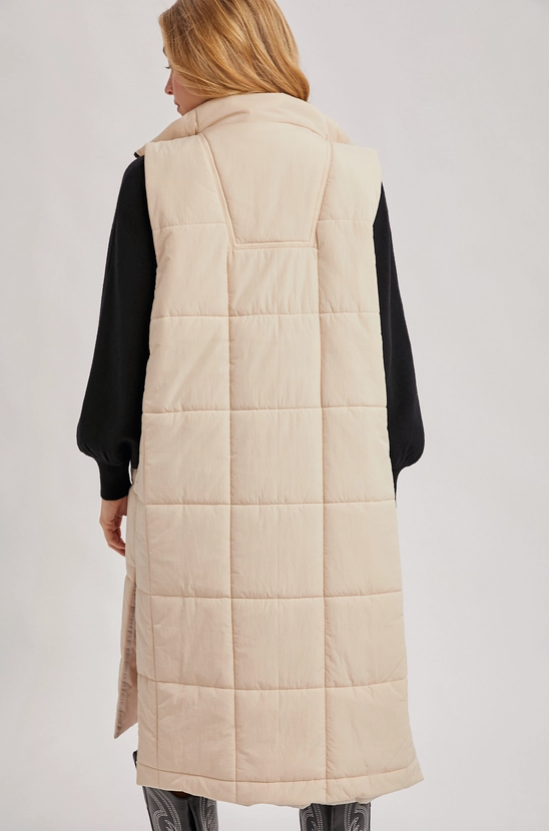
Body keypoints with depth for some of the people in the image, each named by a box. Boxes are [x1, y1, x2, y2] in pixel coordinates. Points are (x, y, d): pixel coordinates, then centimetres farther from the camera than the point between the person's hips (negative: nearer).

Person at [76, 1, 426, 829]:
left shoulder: (158, 172, -1)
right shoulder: (353, 169, 4)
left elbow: (122, 336, 1)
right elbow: (385, 332, 6)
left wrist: (114, 477, 11)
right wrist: (384, 474, 15)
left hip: (194, 478, -1)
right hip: (333, 481, 1)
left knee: (183, 706, 11)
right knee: (335, 695, 9)